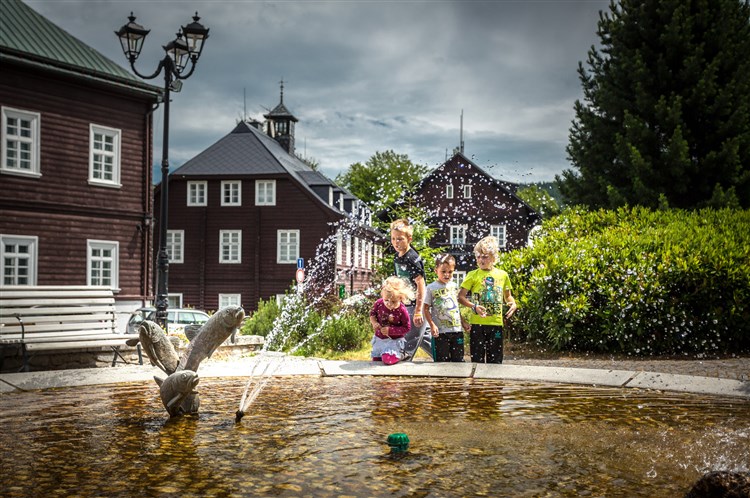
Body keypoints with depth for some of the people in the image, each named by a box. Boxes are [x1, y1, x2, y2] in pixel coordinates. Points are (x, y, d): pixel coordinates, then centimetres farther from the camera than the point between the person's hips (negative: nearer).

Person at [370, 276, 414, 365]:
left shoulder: (402, 311, -24)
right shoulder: (379, 303, -14)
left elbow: (406, 328, -16)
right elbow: (372, 313, 5)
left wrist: (390, 330, -24)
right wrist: (374, 322, -16)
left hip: (394, 340, -5)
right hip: (379, 338, 5)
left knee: (388, 359, -23)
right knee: (375, 360, 12)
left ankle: (401, 354, 9)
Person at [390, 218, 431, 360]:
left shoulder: (413, 259, -19)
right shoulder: (397, 258, 7)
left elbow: (420, 284, -21)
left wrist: (418, 310, -23)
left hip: (417, 304, -9)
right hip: (405, 304, 9)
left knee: (410, 339, -1)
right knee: (421, 337, 18)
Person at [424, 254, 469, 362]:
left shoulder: (454, 286, 9)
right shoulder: (431, 288, -5)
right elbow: (426, 309, -5)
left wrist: (463, 322, 16)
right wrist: (432, 325, -15)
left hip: (457, 329, 4)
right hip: (440, 332, -4)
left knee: (458, 360, 9)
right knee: (442, 362, 2)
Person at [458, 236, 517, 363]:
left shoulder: (502, 275, 7)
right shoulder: (473, 275, -1)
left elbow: (507, 296, 20)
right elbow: (460, 296, -4)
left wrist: (513, 303, -2)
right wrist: (473, 306, -20)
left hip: (496, 323, 2)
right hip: (478, 323, -2)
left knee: (495, 360, 9)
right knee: (477, 359, 3)